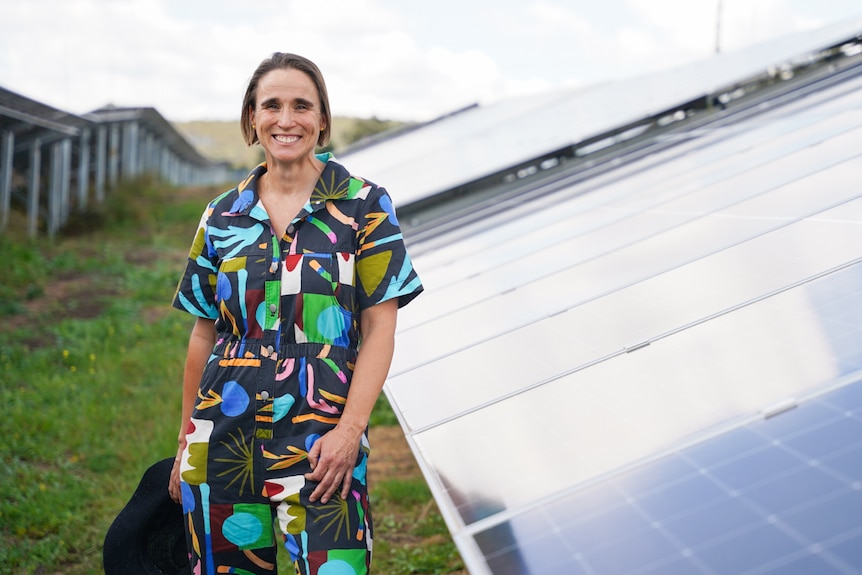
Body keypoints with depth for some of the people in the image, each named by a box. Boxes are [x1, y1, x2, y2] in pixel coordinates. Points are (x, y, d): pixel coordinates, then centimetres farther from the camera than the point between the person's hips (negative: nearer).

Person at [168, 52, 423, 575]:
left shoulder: (363, 206, 0)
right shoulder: (222, 216, 9)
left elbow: (380, 328, -3)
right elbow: (204, 334, 13)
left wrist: (350, 429, -13)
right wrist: (186, 444, 14)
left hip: (322, 439, -3)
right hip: (225, 435, 3)